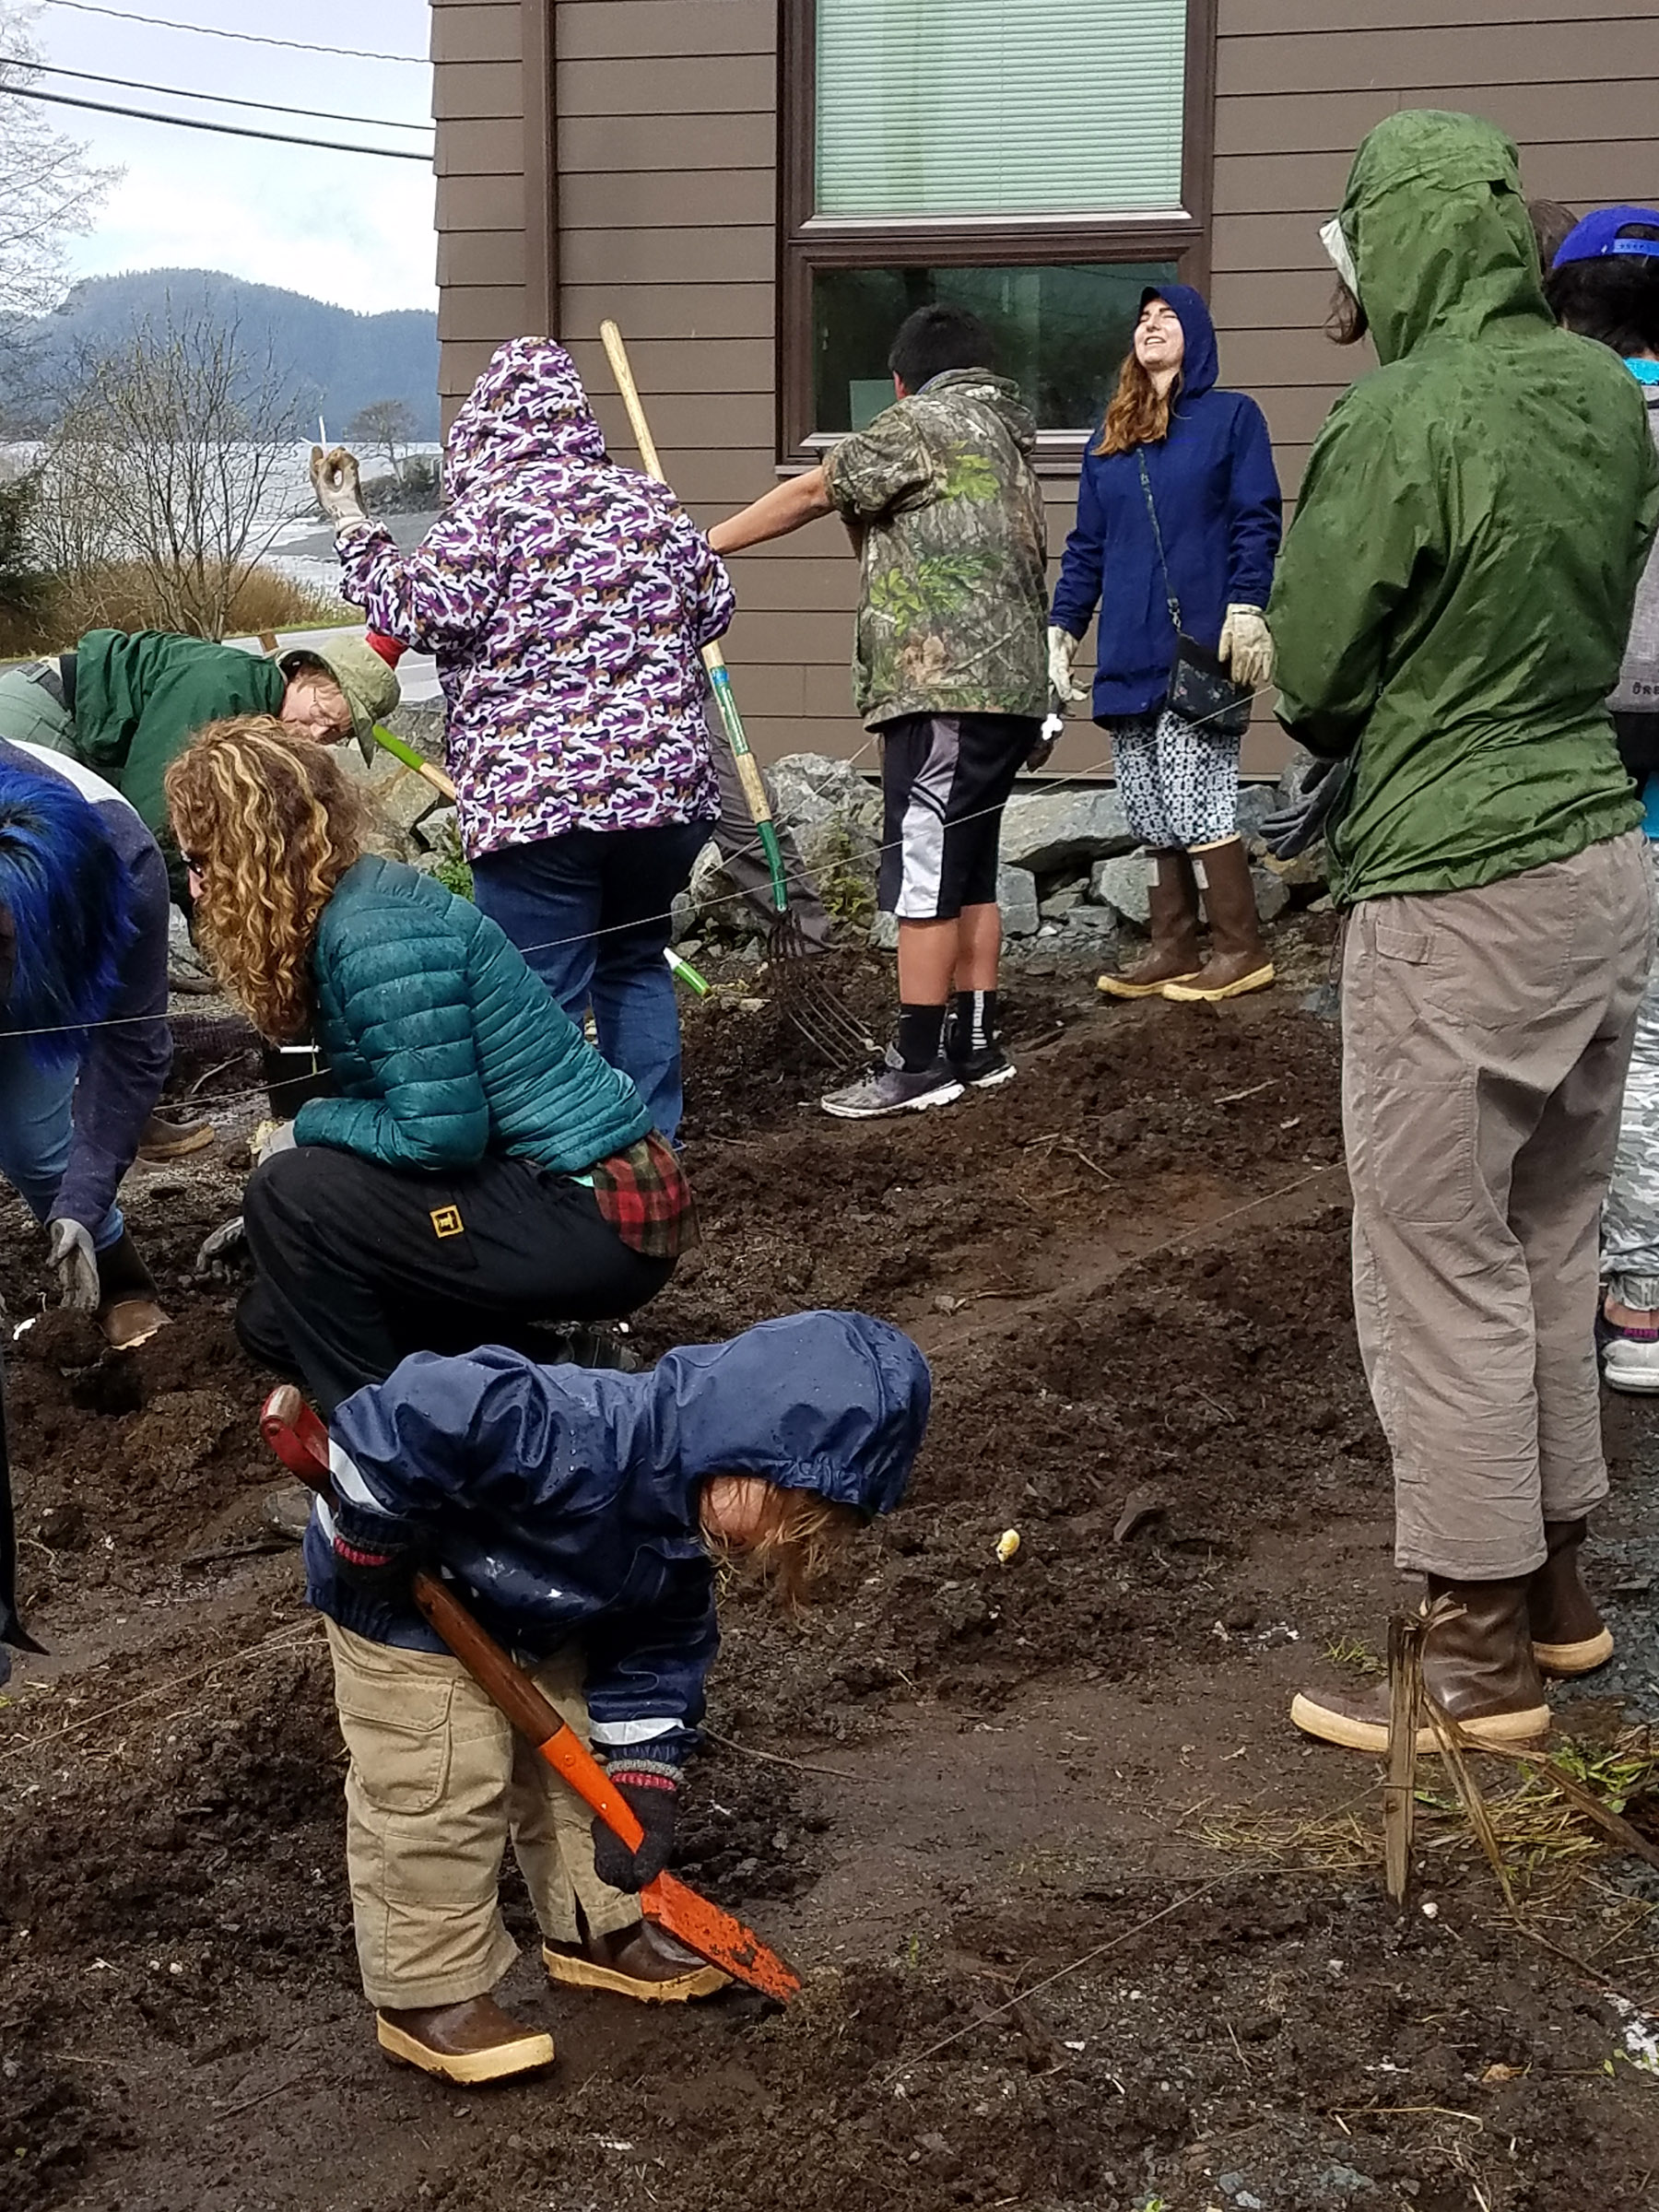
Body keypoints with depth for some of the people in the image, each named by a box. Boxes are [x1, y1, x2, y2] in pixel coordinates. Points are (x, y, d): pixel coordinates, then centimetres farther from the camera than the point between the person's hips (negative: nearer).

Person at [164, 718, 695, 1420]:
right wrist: (273, 1231, 19)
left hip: (601, 1217, -10)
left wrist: (307, 1127, -9)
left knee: (292, 1190, -18)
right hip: (555, 1188, 10)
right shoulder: (343, 910, 8)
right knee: (274, 1320, 14)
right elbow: (388, 1101, 17)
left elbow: (439, 1135, -25)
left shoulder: (379, 933, -22)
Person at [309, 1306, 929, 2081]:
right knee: (443, 1791, -8)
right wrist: (368, 1546, -32)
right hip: (403, 1601, -8)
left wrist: (643, 1787, -4)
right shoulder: (577, 1442, -42)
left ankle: (597, 1928, 32)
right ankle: (427, 1994, 6)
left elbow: (658, 1652, 0)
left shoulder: (687, 1529, -11)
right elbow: (416, 1409, -46)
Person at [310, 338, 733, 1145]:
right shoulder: (651, 501, 12)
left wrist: (351, 525, -1)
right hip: (669, 781, 6)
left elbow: (422, 609, -14)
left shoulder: (493, 506, -5)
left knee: (544, 997, 0)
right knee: (636, 963, 22)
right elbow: (713, 609, 17)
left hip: (534, 796, -6)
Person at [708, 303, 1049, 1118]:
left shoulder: (919, 424, -3)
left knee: (922, 876, -7)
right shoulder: (1007, 437, 22)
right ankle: (975, 1043, 19)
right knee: (969, 874, 14)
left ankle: (918, 1064, -6)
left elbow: (809, 493, 1)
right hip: (1009, 688, 9)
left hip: (944, 691, -9)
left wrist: (705, 544, 10)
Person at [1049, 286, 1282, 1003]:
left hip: (1201, 646, -6)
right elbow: (1086, 545, 20)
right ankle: (1172, 948, 15)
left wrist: (1246, 608, -15)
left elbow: (1256, 522, -3)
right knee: (1152, 810, 7)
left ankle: (1241, 950, 0)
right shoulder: (1109, 438, 19)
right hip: (1129, 654, 6)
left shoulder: (1231, 416, 4)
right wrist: (1062, 628, 13)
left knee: (1196, 802, -9)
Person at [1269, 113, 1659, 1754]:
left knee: (1439, 1272, 2)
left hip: (1454, 897, -8)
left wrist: (1359, 729, 10)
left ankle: (1481, 1658, 11)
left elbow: (1311, 672, -9)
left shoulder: (1401, 416, -17)